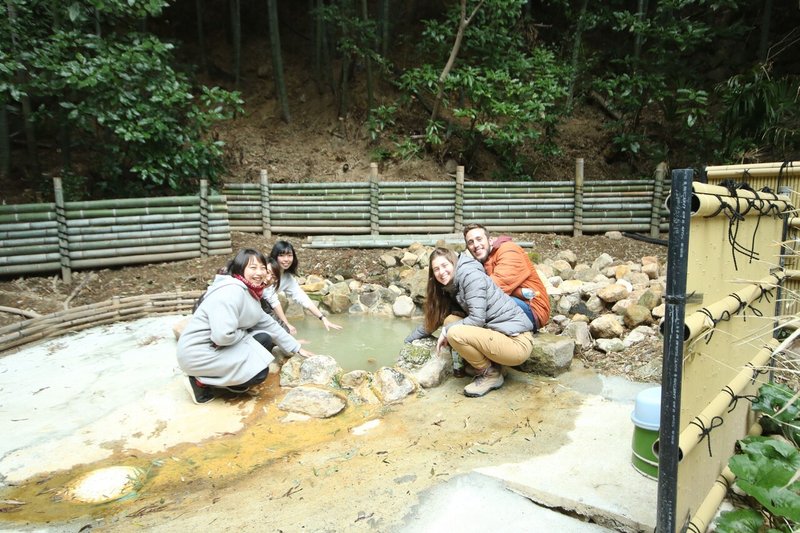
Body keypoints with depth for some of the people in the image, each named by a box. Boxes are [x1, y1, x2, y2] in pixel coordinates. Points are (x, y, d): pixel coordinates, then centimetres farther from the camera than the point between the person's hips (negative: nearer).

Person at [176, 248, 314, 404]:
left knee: (265, 339, 3)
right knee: (259, 372, -15)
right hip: (198, 352, -9)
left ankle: (223, 377, 7)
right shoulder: (231, 291, -24)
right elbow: (223, 335, -33)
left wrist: (297, 348, 15)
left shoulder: (249, 292, 7)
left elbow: (268, 324, 15)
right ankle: (201, 381, -2)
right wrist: (245, 334, -12)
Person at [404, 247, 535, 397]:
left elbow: (477, 319, -18)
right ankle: (484, 366, 7)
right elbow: (433, 318, 21)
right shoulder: (450, 288, 14)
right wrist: (408, 341, 21)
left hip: (517, 341, -9)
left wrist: (446, 330, -7)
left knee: (454, 333, -22)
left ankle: (491, 374, -2)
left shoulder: (470, 275, -13)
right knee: (449, 320, 2)